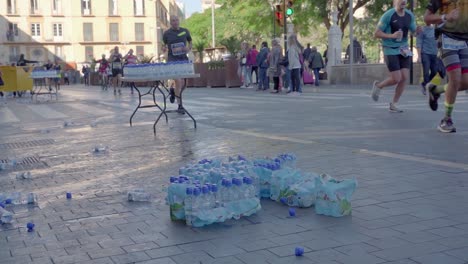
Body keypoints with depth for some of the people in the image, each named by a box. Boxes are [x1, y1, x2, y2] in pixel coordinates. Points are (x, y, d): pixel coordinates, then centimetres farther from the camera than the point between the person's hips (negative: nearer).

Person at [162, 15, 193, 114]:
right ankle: (180, 106, -7)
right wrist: (164, 48, -9)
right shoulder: (167, 33, 2)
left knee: (182, 84, 7)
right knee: (178, 81, -15)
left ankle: (173, 91, 41)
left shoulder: (185, 31, 6)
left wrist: (189, 48, -2)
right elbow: (164, 45, 14)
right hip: (172, 59, -3)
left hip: (183, 59, 3)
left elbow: (190, 41, 19)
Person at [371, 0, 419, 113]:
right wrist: (392, 36, -22)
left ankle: (393, 105, 9)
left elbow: (414, 31, 17)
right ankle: (378, 85, 19)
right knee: (396, 79, -13)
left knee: (404, 77, -5)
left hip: (403, 50, 5)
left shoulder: (410, 15, 5)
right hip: (390, 50, -5)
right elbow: (376, 33, -9)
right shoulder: (388, 15, -12)